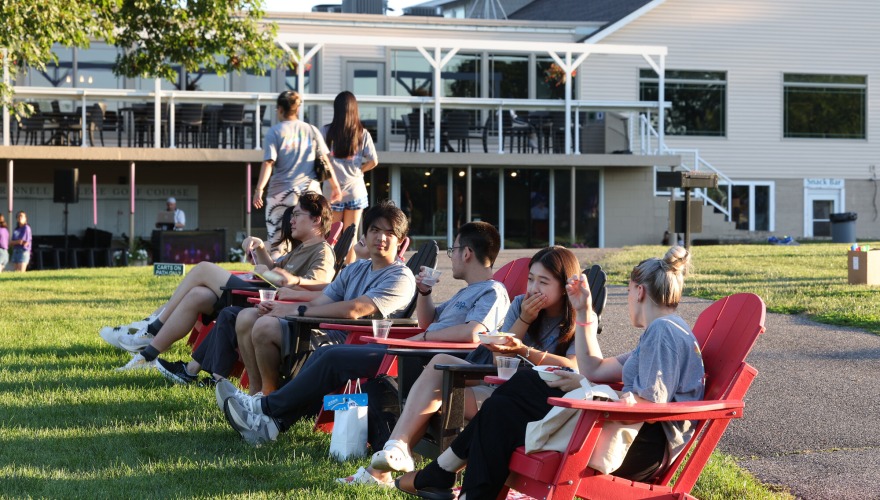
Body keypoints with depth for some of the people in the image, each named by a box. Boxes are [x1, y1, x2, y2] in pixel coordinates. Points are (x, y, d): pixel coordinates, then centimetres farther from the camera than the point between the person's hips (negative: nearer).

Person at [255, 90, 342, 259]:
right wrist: (335, 186, 10)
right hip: (309, 191, 3)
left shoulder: (275, 132, -1)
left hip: (281, 193, -3)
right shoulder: (311, 130, 9)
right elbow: (324, 160, 7)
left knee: (276, 242, -1)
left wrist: (259, 189, -14)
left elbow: (268, 163, -10)